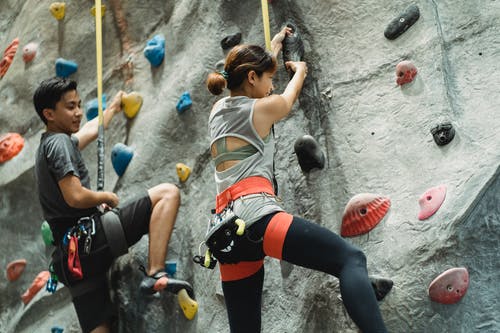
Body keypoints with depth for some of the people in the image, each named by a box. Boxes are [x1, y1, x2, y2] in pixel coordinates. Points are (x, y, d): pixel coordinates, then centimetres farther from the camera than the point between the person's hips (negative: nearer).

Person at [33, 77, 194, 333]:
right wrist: (106, 197, 1)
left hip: (70, 256, 9)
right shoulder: (59, 142, -6)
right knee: (168, 193, -7)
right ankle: (154, 274, -18)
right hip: (89, 235, -9)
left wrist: (113, 108, 59)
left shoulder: (48, 145, 24)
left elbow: (91, 129, 44)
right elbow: (75, 197, -19)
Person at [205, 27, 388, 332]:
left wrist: (275, 45, 56)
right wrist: (300, 69, 49)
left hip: (226, 229, 8)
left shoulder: (218, 111, 22)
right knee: (351, 259, -15)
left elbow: (244, 72, 41)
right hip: (255, 213, -8)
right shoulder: (263, 108, 5)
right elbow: (292, 92, 27)